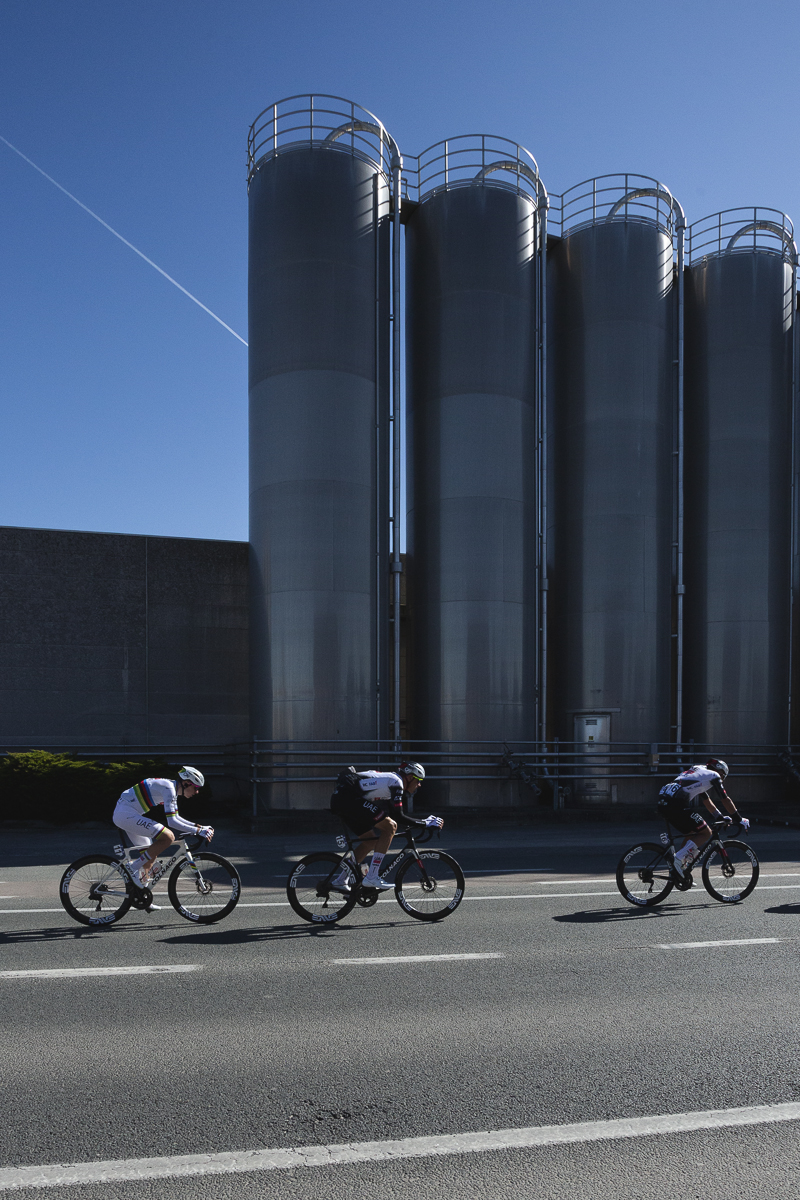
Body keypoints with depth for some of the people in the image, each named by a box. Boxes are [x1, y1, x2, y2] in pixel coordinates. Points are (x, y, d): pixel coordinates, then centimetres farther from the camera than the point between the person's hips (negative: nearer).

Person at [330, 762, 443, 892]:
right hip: (348, 798, -10)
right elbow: (398, 816, -12)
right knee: (390, 826, -9)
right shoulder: (396, 781, -7)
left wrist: (424, 821, 23)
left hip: (339, 799, 10)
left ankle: (340, 881, 23)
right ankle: (371, 878, -9)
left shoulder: (390, 780, 22)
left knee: (371, 841, 18)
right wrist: (424, 824, -6)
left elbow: (395, 813, 26)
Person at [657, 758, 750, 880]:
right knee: (705, 833, 2)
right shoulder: (713, 775, 12)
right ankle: (679, 859, -10)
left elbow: (707, 801, 42)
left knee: (692, 834, 22)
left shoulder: (699, 773, 36)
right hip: (677, 802, -9)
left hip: (663, 801, 9)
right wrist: (740, 819, 21)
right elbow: (726, 800, 13)